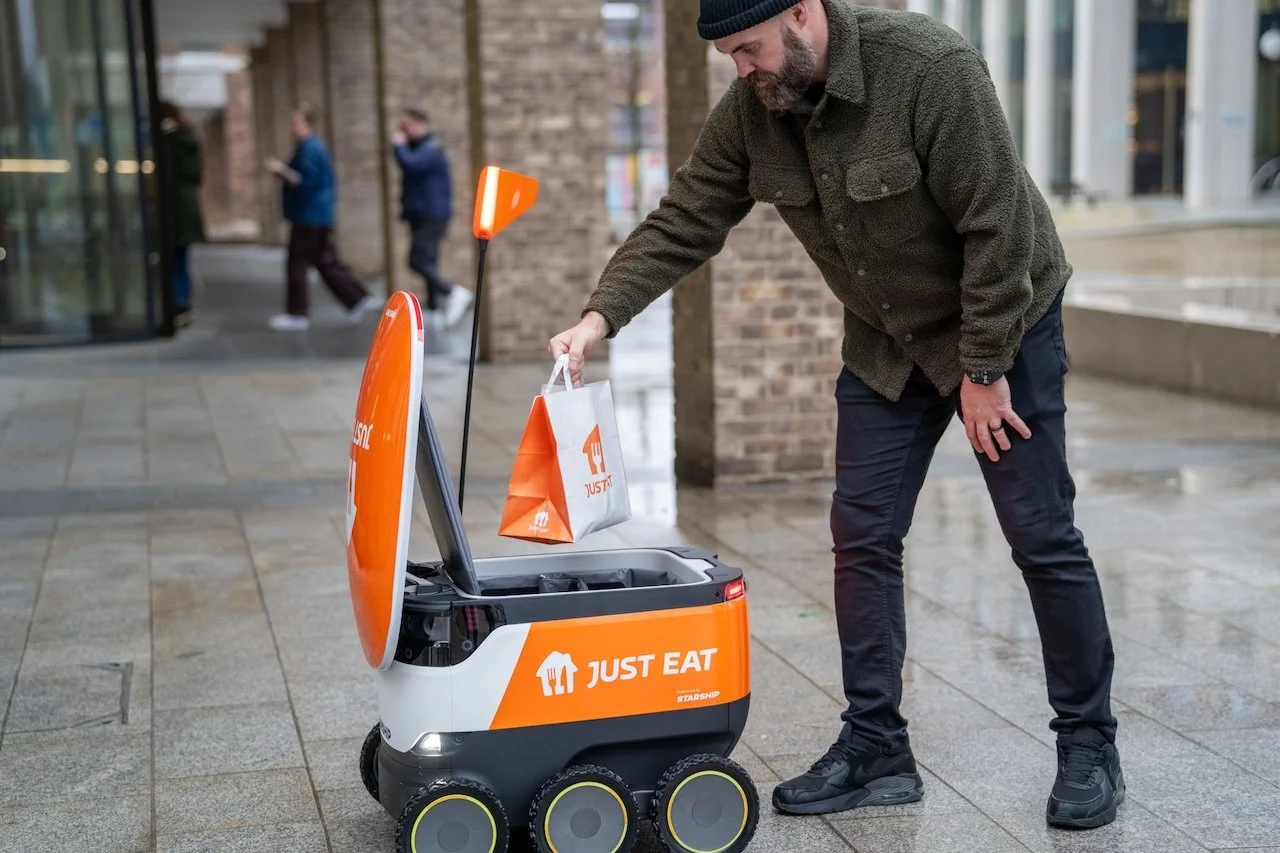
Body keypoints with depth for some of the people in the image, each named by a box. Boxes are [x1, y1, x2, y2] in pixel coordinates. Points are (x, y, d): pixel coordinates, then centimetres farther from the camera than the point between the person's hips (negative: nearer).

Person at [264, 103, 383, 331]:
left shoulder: (309, 149, -16)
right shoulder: (316, 146, 17)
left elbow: (305, 182, -23)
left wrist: (282, 170, -18)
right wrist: (282, 171, 16)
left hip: (309, 217, -10)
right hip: (320, 216, 10)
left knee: (297, 265, -3)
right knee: (327, 262, 12)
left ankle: (297, 314, 2)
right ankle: (360, 299, 11)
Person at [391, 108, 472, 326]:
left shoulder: (431, 150, -15)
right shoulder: (419, 149, 19)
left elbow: (410, 165, -31)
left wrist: (398, 146, -15)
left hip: (431, 217, -11)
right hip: (422, 217, 11)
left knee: (418, 262, -16)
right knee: (427, 263, 11)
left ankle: (453, 293, -14)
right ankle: (434, 308, 14)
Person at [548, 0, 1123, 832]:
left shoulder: (931, 67, -28)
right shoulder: (749, 112, -9)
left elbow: (998, 227, -26)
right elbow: (684, 222, -7)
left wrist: (985, 369, -21)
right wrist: (603, 314, -21)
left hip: (1002, 325, -5)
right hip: (886, 342, 6)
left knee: (1042, 538, -1)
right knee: (863, 536, 2)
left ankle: (1090, 746, 14)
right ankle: (876, 750, 12)